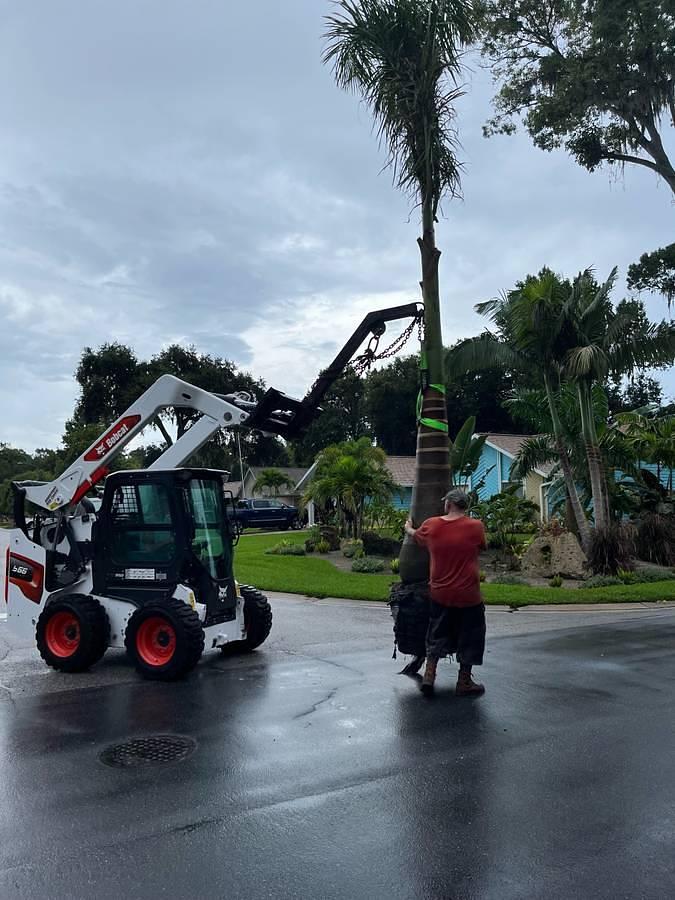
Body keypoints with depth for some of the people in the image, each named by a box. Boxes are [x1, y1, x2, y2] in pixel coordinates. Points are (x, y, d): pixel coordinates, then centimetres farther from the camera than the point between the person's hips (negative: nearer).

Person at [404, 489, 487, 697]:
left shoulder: (431, 525, -4)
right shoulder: (476, 527, -11)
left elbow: (415, 535, 16)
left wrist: (408, 528, 39)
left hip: (440, 594, 2)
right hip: (468, 596, -2)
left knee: (436, 636, 18)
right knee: (469, 639, 13)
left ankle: (429, 677, 16)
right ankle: (464, 683, 20)